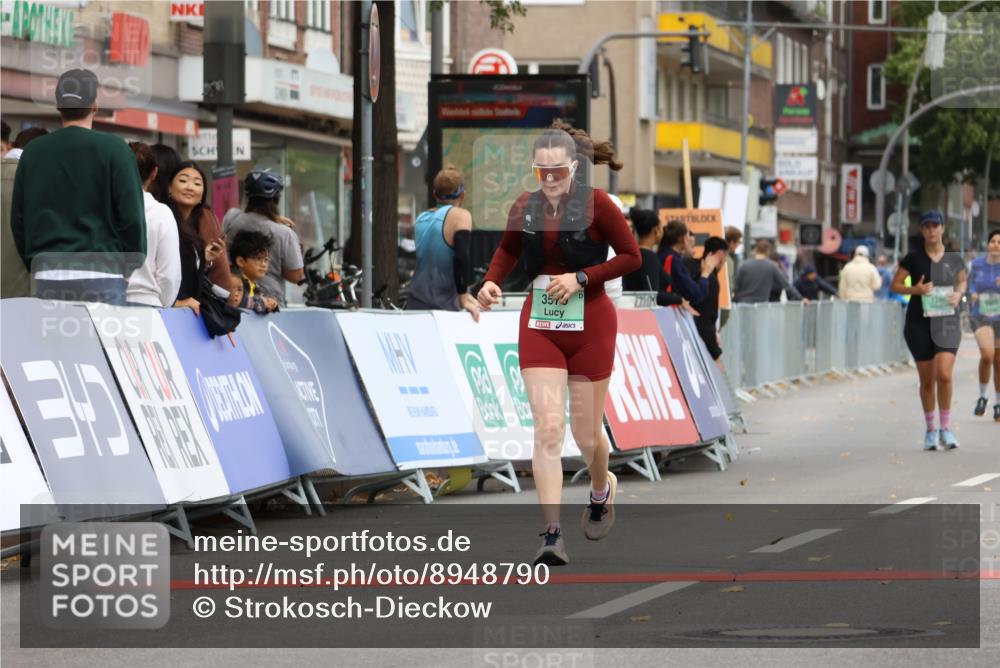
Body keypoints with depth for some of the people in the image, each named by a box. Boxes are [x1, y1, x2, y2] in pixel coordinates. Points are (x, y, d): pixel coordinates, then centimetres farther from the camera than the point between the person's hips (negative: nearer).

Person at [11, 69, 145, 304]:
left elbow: (18, 219, 11)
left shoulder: (33, 152, 9)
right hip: (101, 275, -4)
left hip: (48, 277, 4)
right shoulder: (112, 149, -4)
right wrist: (133, 260, 8)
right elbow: (131, 214, -6)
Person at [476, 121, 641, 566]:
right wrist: (491, 282, 1)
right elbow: (508, 250, 20)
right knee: (548, 429, -12)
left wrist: (582, 278, -15)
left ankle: (602, 489, 43)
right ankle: (552, 534, -14)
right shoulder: (524, 208, 2)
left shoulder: (595, 204, -9)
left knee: (586, 433, 8)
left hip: (590, 324, -2)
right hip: (539, 325, 2)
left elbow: (632, 257, -6)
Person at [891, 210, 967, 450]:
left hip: (947, 322, 0)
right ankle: (930, 430, 21)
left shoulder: (954, 259, 3)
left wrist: (958, 294, -2)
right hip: (919, 323, 0)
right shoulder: (913, 258, -2)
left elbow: (962, 281, 20)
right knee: (927, 380, 5)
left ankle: (946, 429, -2)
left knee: (944, 374, -16)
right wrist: (915, 289, -16)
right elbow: (895, 285, 3)